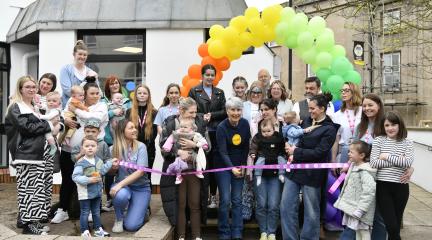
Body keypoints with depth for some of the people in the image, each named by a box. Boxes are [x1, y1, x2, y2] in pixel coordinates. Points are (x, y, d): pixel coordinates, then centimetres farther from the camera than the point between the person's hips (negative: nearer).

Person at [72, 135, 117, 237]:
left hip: (97, 191, 7)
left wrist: (110, 163, 18)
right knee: (85, 213, 3)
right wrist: (89, 180, -27)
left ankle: (98, 229, 30)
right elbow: (75, 177, -21)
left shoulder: (98, 160, 5)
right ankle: (84, 231, 13)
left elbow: (102, 171, 21)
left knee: (96, 212, 18)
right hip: (85, 193, -7)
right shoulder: (81, 162, -18)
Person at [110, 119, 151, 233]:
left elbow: (140, 171, -18)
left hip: (141, 187, -1)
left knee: (131, 226, -15)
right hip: (122, 186, 2)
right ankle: (119, 218, -3)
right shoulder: (113, 149, -4)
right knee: (120, 195, -37)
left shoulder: (140, 146, -9)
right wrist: (112, 167, -18)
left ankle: (141, 209, 20)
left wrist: (120, 184, -27)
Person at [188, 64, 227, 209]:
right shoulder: (194, 91, 8)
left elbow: (224, 111, 8)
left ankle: (213, 196, 12)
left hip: (216, 133, 3)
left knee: (214, 164, 2)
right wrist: (202, 116, -14)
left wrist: (211, 115, -6)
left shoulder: (219, 93, 17)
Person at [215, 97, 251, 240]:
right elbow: (222, 151, -19)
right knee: (225, 200, -5)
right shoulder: (221, 127, -16)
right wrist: (232, 168, -30)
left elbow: (246, 147, 3)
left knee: (237, 200, 4)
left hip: (239, 166, 3)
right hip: (224, 166, -3)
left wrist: (243, 166, -2)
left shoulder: (245, 124, -5)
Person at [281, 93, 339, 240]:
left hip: (312, 174, -6)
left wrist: (296, 152, -14)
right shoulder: (307, 121, 7)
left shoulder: (329, 129, -10)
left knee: (311, 212, 8)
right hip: (295, 169, 6)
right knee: (286, 206, 6)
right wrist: (294, 155, -2)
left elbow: (318, 152, -17)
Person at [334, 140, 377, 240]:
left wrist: (359, 210, -27)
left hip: (358, 212, -9)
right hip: (352, 209, 9)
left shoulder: (364, 171, -18)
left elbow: (369, 190, -28)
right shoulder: (354, 166, 11)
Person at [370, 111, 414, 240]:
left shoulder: (407, 143, 5)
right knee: (391, 225, -7)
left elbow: (408, 162, -13)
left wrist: (387, 157, -11)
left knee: (396, 224, 12)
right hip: (383, 186, -2)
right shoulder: (378, 140, 0)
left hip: (401, 187, 2)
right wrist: (398, 161, -11)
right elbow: (373, 163, -11)